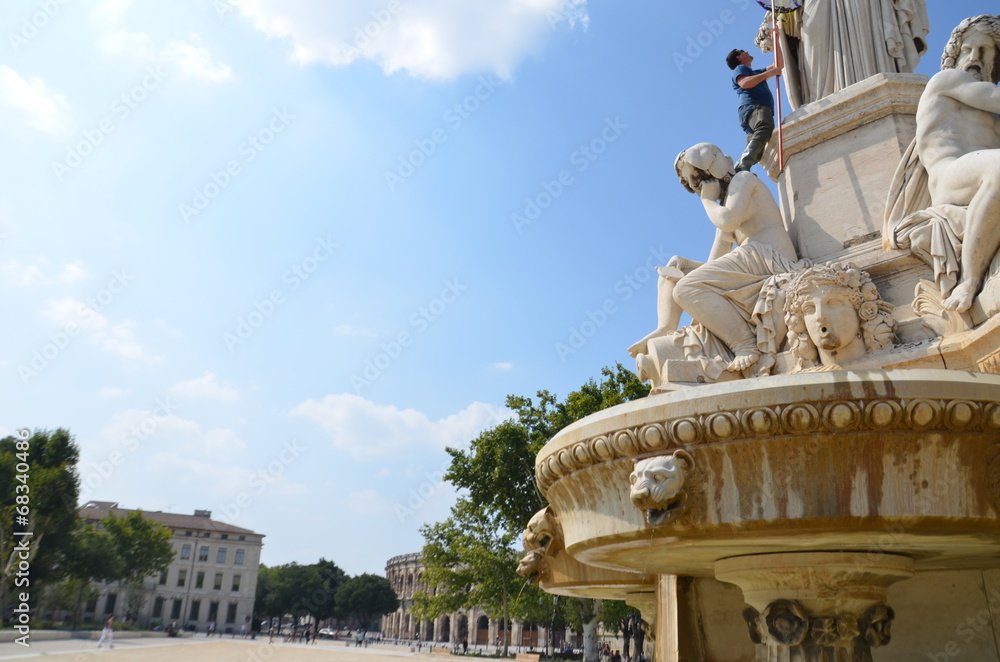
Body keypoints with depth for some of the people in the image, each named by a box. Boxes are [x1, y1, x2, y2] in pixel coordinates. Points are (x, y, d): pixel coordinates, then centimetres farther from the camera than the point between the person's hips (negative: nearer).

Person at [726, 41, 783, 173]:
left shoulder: (757, 73, 44)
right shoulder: (740, 68, 17)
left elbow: (779, 65, 44)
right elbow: (744, 83, -6)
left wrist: (776, 41, 44)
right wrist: (769, 73, -3)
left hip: (763, 109, 9)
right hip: (753, 108, -9)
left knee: (757, 151, -14)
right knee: (765, 128, -39)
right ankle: (742, 167, -56)